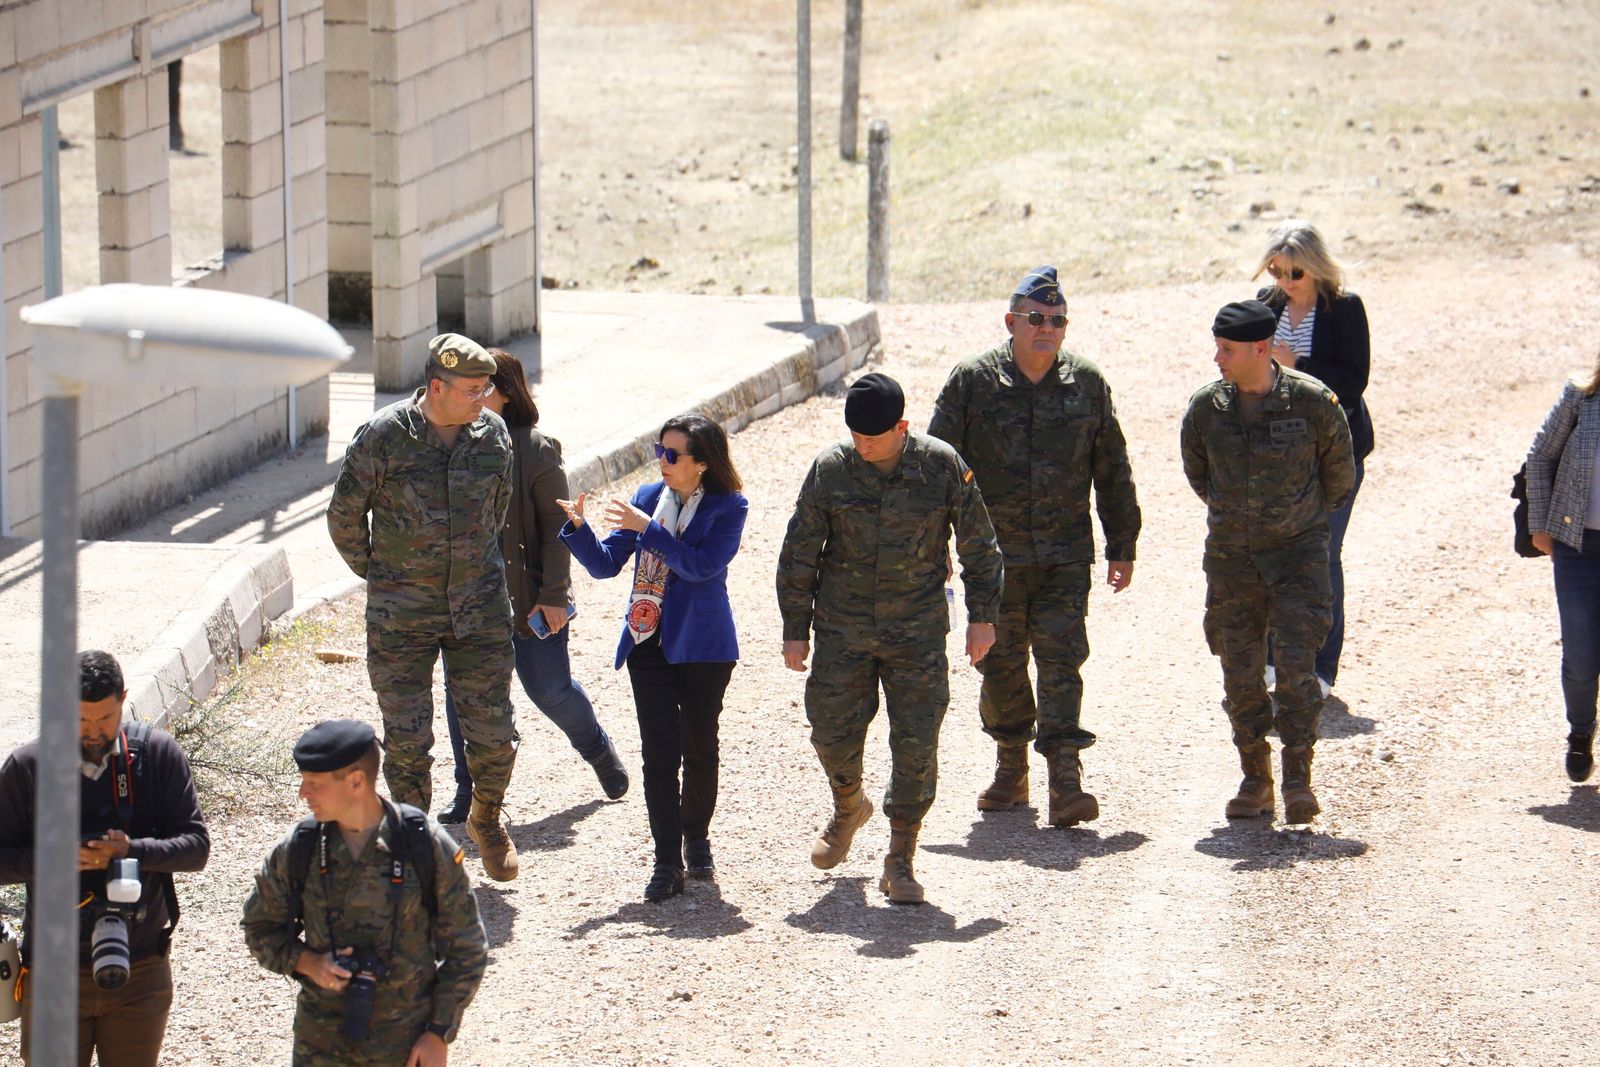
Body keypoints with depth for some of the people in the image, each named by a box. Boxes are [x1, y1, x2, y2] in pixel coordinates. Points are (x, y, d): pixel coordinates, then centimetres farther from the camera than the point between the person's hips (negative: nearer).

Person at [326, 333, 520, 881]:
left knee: (493, 734, 3)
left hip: (480, 609, 3)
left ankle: (486, 820, 31)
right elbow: (344, 515, 0)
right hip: (401, 619, -3)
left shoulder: (493, 435, 0)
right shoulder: (383, 437, -12)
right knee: (407, 742, -1)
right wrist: (378, 574, 10)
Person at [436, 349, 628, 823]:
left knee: (550, 690, 6)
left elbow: (556, 527, -9)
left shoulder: (536, 450, -11)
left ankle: (599, 750, 35)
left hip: (526, 595, -4)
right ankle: (470, 792, 15)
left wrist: (553, 594, -12)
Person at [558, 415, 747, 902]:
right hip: (649, 643, 3)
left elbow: (703, 565, -22)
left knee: (699, 751, 9)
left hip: (702, 647, -3)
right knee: (659, 754, -3)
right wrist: (579, 527, -13)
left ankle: (696, 839, 30)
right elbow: (605, 564, 5)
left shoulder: (727, 507, -8)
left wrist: (648, 529, -26)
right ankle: (667, 861, -3)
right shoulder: (648, 497, 5)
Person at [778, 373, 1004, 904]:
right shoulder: (830, 470, -8)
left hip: (918, 635, -1)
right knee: (834, 735, 5)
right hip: (843, 634, 1)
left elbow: (978, 545, 3)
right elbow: (799, 555, 1)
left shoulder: (942, 467, -9)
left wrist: (982, 616, 4)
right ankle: (848, 808, 38)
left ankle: (900, 861, 6)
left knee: (916, 746, -5)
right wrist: (795, 630, 2)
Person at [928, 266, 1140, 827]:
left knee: (1061, 658, -9)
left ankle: (1066, 784, -13)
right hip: (995, 553, 0)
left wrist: (1122, 546, 13)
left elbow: (1112, 470, 12)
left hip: (1065, 554, 0)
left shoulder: (1086, 383, 4)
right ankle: (1011, 770, 26)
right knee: (1001, 660, 9)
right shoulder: (973, 381, -3)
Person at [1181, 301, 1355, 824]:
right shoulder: (1206, 407, -3)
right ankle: (1255, 777, 14)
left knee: (1297, 664, -11)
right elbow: (1197, 471, 16)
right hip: (1231, 556, 3)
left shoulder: (1311, 401, -11)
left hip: (1298, 550, -3)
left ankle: (1298, 777, -6)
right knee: (1240, 672, 3)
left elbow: (1339, 471, 6)